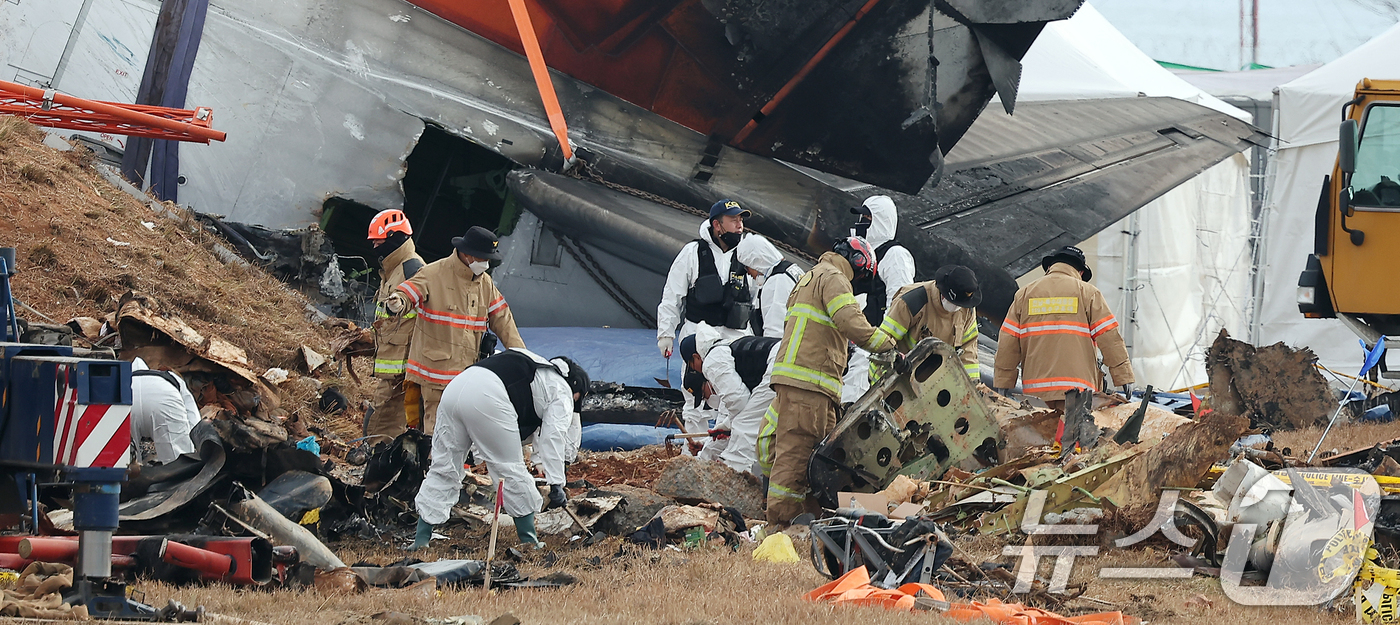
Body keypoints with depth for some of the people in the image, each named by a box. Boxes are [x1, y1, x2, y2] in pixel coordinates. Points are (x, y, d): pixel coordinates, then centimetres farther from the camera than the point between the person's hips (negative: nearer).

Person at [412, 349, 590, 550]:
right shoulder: (561, 391, 16)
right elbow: (553, 437, 3)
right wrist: (556, 485, 1)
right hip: (487, 398, -8)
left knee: (443, 468, 14)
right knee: (512, 470, 5)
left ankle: (420, 540, 14)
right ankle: (529, 542, 12)